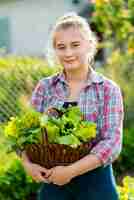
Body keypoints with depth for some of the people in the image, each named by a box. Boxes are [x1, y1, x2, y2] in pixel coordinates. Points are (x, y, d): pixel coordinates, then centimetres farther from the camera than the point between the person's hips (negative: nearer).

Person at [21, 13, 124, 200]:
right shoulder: (45, 87, 3)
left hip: (95, 183, -2)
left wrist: (71, 170, -20)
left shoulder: (108, 89, -5)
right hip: (53, 183, 2)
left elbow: (112, 142, -12)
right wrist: (28, 164, -15)